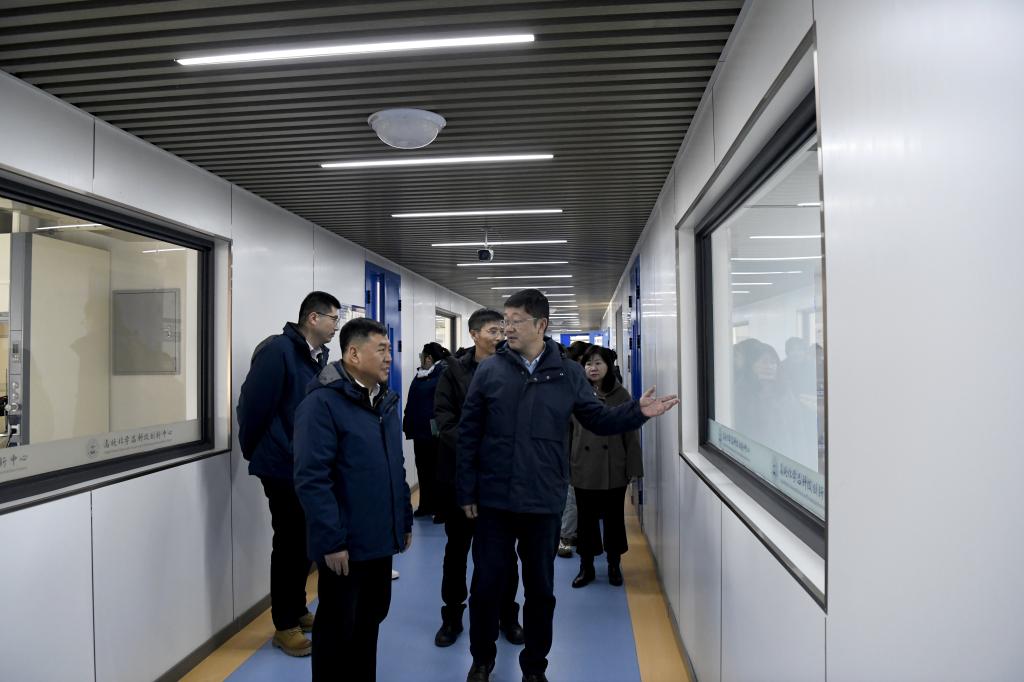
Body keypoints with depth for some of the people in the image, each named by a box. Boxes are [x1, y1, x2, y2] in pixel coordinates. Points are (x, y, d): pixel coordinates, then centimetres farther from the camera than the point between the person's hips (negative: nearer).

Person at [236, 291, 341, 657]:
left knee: (305, 541, 18)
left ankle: (297, 610, 34)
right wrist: (253, 451, -5)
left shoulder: (319, 355, 9)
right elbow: (253, 404, -18)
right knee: (289, 543, 3)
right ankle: (285, 625, 18)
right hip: (283, 466, -8)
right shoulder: (278, 350, -17)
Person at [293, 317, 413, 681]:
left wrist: (405, 520, 14)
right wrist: (331, 540, -21)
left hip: (381, 539, 8)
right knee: (338, 627, 9)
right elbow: (311, 479, -21)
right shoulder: (322, 403, -16)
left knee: (371, 618, 20)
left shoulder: (385, 401, 10)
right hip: (345, 544, -7)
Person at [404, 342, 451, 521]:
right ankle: (426, 505, 25)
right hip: (420, 431, 8)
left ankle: (441, 508, 12)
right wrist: (409, 425, 13)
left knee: (437, 470, 2)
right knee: (423, 469, 14)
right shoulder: (420, 375, 11)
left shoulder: (444, 373, -14)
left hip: (434, 432, -8)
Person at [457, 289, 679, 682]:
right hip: (494, 499, 0)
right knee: (487, 581, 10)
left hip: (544, 502, 1)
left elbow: (598, 420, 6)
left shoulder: (569, 374, 0)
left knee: (540, 587, 14)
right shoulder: (489, 371, -3)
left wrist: (637, 412, -11)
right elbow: (468, 434, -2)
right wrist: (466, 491, -3)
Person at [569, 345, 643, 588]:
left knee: (614, 518, 11)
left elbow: (631, 434, -1)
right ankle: (586, 567, 25)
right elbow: (567, 432, 2)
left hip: (614, 469, 0)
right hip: (583, 468, 1)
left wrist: (633, 467, -4)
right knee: (586, 518, 10)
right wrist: (565, 465, -3)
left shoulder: (621, 395, -1)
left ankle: (614, 565, 28)